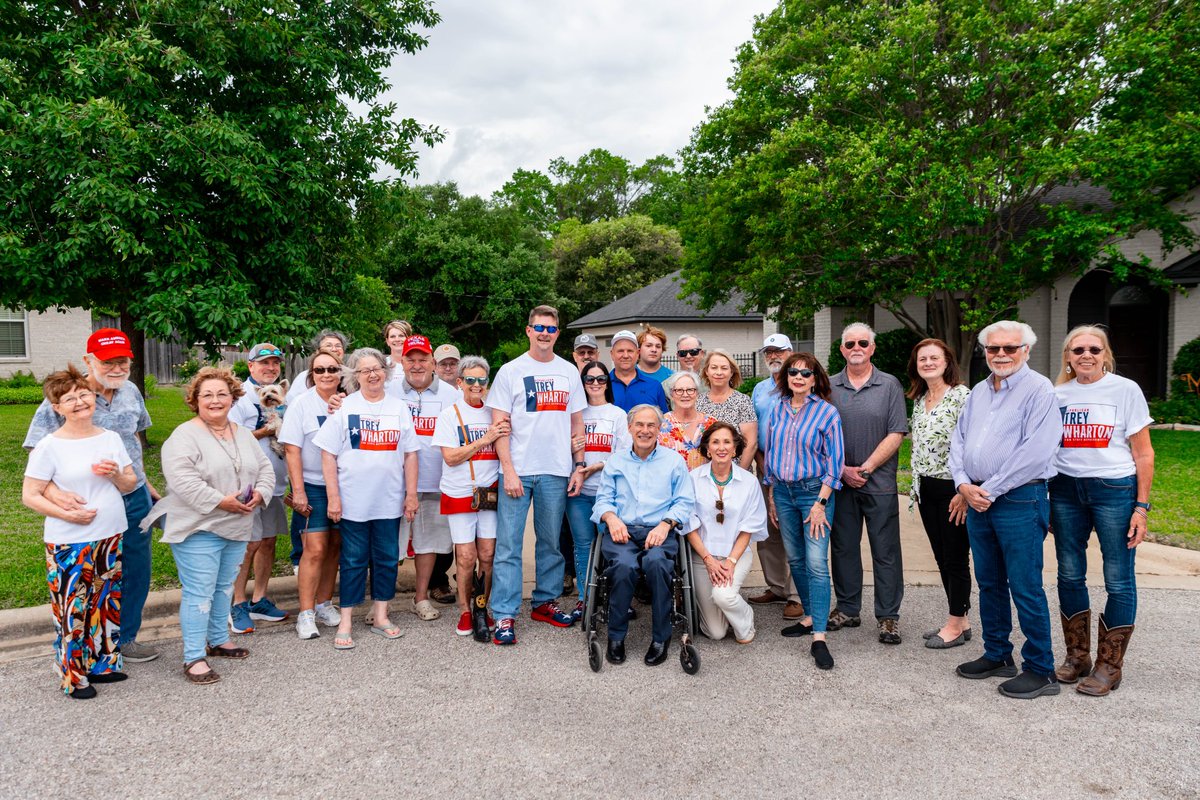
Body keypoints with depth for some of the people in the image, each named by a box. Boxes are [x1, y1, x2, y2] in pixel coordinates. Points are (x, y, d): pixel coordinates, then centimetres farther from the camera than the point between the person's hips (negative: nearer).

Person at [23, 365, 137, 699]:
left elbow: (130, 484, 10)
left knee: (107, 604, 15)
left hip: (111, 538, 5)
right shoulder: (49, 446, -10)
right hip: (68, 544, -5)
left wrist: (116, 474, -11)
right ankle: (73, 676, 16)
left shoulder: (111, 438, 4)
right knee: (72, 608, 1)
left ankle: (103, 663, 31)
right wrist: (65, 513, -20)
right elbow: (30, 495, -9)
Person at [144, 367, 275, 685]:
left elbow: (265, 468, 14)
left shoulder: (243, 434, 11)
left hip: (236, 527, 7)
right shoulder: (184, 436, -12)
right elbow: (182, 480, -22)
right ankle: (194, 658, 4)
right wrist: (220, 501, -24)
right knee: (199, 592, -5)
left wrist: (259, 493, -6)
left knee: (224, 587, 18)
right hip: (198, 529, -7)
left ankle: (218, 641, 34)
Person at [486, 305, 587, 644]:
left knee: (551, 543, 12)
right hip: (518, 471, -3)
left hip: (556, 472, 3)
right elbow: (499, 425, -3)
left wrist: (579, 466, 6)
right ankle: (504, 615, 3)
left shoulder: (569, 372, 10)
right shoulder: (510, 371, 0)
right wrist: (509, 471, -11)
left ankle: (544, 602, 27)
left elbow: (576, 422, 14)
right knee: (509, 544, -3)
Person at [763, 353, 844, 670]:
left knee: (816, 563, -11)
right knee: (795, 560, 11)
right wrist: (771, 494, 12)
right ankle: (811, 616, 27)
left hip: (814, 490, -5)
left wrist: (821, 503, -12)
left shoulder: (827, 412, -6)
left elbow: (834, 462, -7)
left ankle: (818, 637, -10)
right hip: (783, 491, 5)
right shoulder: (777, 409, 7)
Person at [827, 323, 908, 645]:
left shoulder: (890, 386, 1)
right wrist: (842, 469, -7)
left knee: (885, 551, 2)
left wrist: (866, 467, -12)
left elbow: (896, 434, -5)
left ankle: (888, 616, 12)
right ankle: (847, 609, 22)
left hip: (879, 482, -2)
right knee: (843, 548, 10)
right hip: (840, 482, 2)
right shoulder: (829, 387, 6)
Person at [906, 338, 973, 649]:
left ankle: (956, 625, 14)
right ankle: (961, 621, 25)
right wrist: (916, 487, 15)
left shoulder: (962, 396, -12)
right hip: (927, 489, 8)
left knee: (956, 558, 2)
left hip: (953, 488, -8)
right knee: (942, 557, 13)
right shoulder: (919, 400, 12)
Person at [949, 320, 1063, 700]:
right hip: (976, 499, 7)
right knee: (989, 583, 15)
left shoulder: (1039, 390, -9)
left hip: (1019, 501, -7)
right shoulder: (978, 392, 14)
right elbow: (958, 440, 14)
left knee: (1025, 588, -2)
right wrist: (963, 483, -3)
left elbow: (1036, 451, -19)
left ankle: (1040, 670, 10)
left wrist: (991, 489, -17)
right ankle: (996, 655, 29)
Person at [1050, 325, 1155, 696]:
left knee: (1118, 580, 1)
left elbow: (1143, 453, -1)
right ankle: (1077, 657, 22)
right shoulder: (1057, 394, 7)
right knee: (1070, 576, 8)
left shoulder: (1125, 390, -1)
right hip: (1065, 491, 3)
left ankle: (1109, 666, 13)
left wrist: (1141, 506, -6)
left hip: (1114, 490, -3)